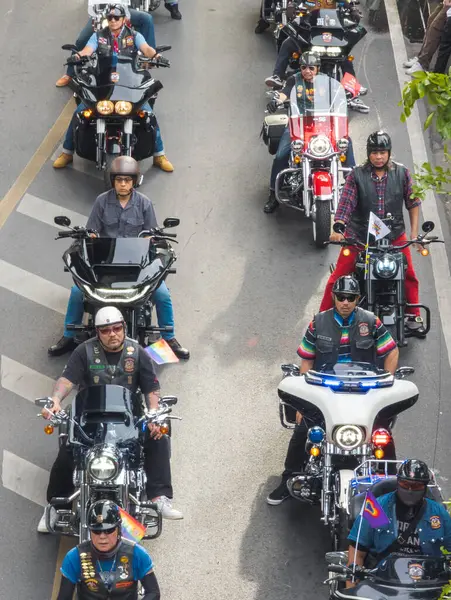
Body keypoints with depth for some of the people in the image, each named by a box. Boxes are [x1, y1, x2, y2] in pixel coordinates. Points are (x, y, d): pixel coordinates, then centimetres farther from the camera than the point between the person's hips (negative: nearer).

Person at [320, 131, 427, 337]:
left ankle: (414, 317, 24)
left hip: (394, 235, 2)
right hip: (359, 236, -2)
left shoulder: (402, 173, -3)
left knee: (409, 275, 6)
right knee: (338, 278, -2)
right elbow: (345, 204, -16)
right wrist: (337, 230, -31)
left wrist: (414, 233, -3)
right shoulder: (356, 175, -9)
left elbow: (413, 203, 2)